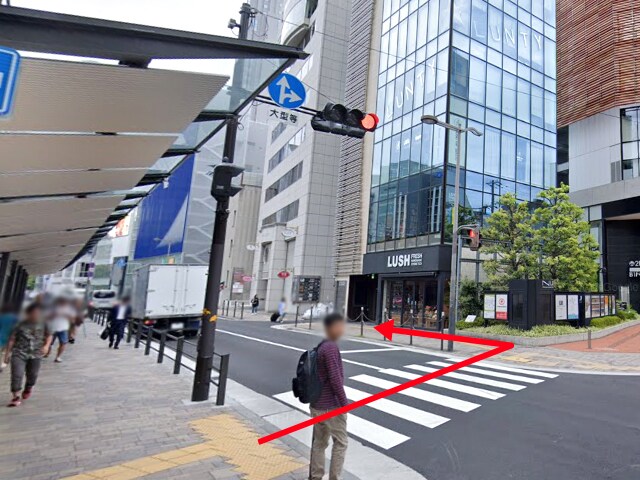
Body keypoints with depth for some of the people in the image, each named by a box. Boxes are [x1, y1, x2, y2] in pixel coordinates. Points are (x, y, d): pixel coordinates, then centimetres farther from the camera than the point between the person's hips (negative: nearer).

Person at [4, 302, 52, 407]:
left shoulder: (43, 324, -2)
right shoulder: (20, 325, -7)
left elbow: (49, 335, 9)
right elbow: (12, 339, -1)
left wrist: (46, 345, -6)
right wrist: (8, 353, 0)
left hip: (36, 354, 2)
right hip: (19, 353, -2)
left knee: (32, 375, 12)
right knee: (17, 374, -11)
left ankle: (29, 388, 42)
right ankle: (16, 396, -1)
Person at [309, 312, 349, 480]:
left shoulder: (322, 347, 10)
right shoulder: (331, 348, -20)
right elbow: (335, 378, -23)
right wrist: (344, 402, -14)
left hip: (318, 404, 9)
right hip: (331, 405, -9)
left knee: (319, 442, 17)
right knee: (341, 442, 7)